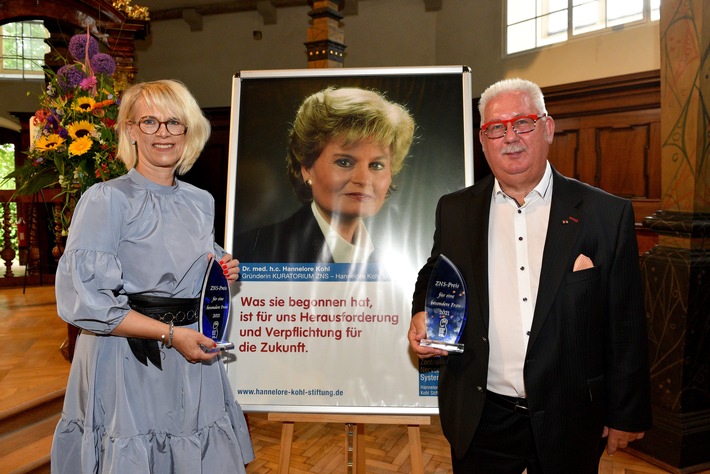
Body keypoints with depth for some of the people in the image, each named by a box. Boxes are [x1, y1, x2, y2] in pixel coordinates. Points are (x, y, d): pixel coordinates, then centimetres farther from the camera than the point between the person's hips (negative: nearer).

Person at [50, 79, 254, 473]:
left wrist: (223, 275, -1)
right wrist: (170, 333, -18)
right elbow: (82, 299, -16)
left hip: (193, 362, 5)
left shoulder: (201, 202, 8)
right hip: (128, 362, -5)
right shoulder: (106, 199, -10)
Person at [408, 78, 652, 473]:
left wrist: (627, 415, 0)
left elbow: (626, 327, -3)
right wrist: (423, 313, -6)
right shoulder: (454, 210, 2)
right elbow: (433, 277, 15)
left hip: (569, 423, -1)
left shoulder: (607, 214, -5)